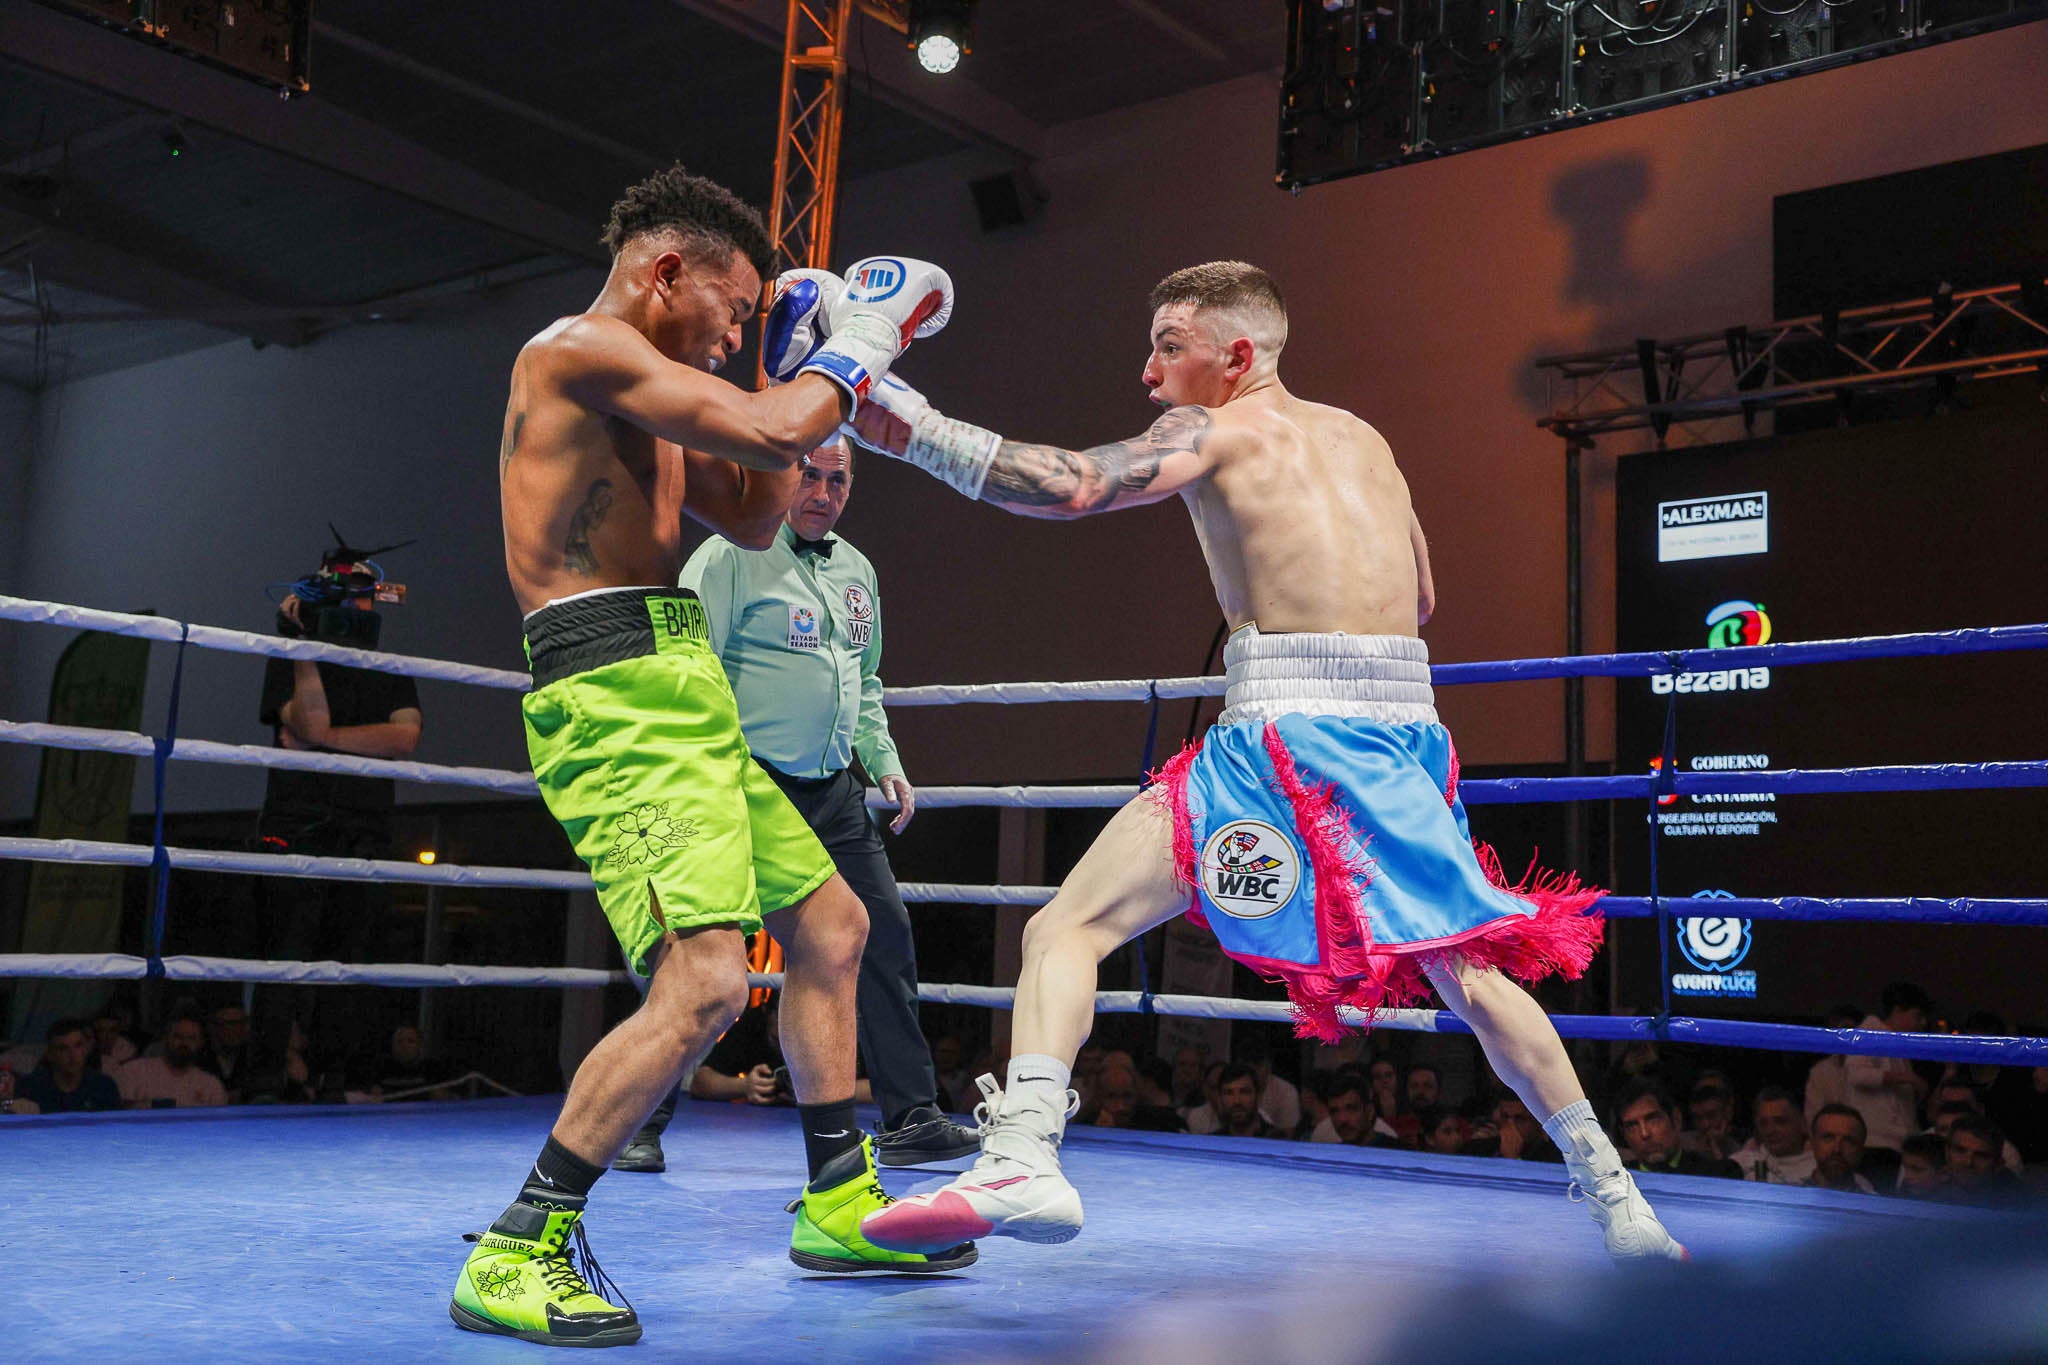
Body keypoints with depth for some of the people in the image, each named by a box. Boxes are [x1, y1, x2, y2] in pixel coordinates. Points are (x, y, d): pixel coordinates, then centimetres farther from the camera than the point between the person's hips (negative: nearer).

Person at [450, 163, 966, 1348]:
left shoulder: (632, 396, 24)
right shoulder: (580, 346, -7)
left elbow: (753, 515, 28)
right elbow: (771, 436, -17)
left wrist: (798, 364, 25)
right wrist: (854, 349, 2)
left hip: (679, 701, 11)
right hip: (621, 695, -11)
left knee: (832, 926, 17)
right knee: (705, 983, -22)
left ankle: (838, 1206, 28)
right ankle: (517, 1257, -9)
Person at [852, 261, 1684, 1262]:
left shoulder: (1218, 431, 4)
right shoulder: (1364, 440, 23)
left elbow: (1072, 486, -13)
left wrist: (914, 428, -8)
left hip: (1289, 730, -6)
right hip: (1407, 730, 7)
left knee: (1066, 930, -5)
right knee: (1467, 968, 23)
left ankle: (1023, 1159, -26)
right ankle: (1618, 1205, 27)